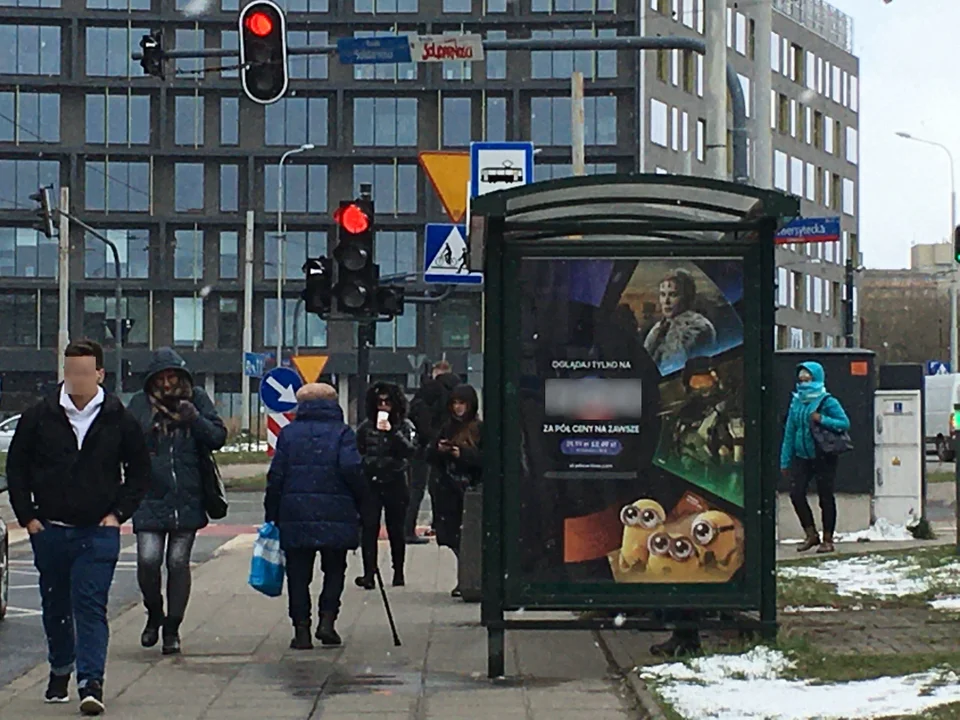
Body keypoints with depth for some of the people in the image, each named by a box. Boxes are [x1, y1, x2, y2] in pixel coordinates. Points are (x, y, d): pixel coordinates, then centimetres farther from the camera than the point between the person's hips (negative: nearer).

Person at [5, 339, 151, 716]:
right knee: (55, 606, 13)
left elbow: (139, 471, 9)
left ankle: (91, 682, -14)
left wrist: (118, 513, 0)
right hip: (49, 530, 2)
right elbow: (16, 468, 9)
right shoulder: (39, 417, 1)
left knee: (90, 604, -10)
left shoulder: (118, 420, -1)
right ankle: (60, 671, 31)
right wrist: (27, 516, 2)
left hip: (98, 532, -2)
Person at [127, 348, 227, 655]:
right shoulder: (140, 405, 3)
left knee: (178, 562, 5)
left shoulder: (197, 401, 5)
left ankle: (172, 628, 17)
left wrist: (195, 419, -16)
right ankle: (154, 614, 16)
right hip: (150, 499, -1)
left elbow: (218, 437, 0)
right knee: (147, 559, -11)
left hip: (188, 499, 1)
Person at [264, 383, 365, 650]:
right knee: (334, 570, 14)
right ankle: (327, 620, 0)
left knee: (298, 575, 7)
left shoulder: (288, 433, 6)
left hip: (295, 516, 1)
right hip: (336, 515, -1)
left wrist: (272, 515, 9)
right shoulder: (342, 433, 0)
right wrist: (362, 504, -1)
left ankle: (302, 630, 2)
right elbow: (352, 469, -13)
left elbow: (276, 477, 2)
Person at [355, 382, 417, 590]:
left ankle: (398, 573, 20)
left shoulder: (404, 426, 3)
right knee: (369, 528, -10)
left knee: (396, 530, 9)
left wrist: (392, 432, -19)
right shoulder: (366, 427, 7)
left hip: (395, 484, 0)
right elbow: (356, 454, 12)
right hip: (370, 484, 0)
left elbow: (410, 450, -12)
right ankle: (369, 573, -13)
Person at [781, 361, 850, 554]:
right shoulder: (796, 403, 8)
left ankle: (828, 540, 10)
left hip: (823, 457, -5)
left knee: (826, 497, 1)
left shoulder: (827, 402, -7)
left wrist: (822, 420, -24)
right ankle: (811, 534, 10)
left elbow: (845, 423, -13)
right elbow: (789, 432, 11)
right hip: (802, 457, 5)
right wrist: (785, 460, 10)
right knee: (796, 493, -5)